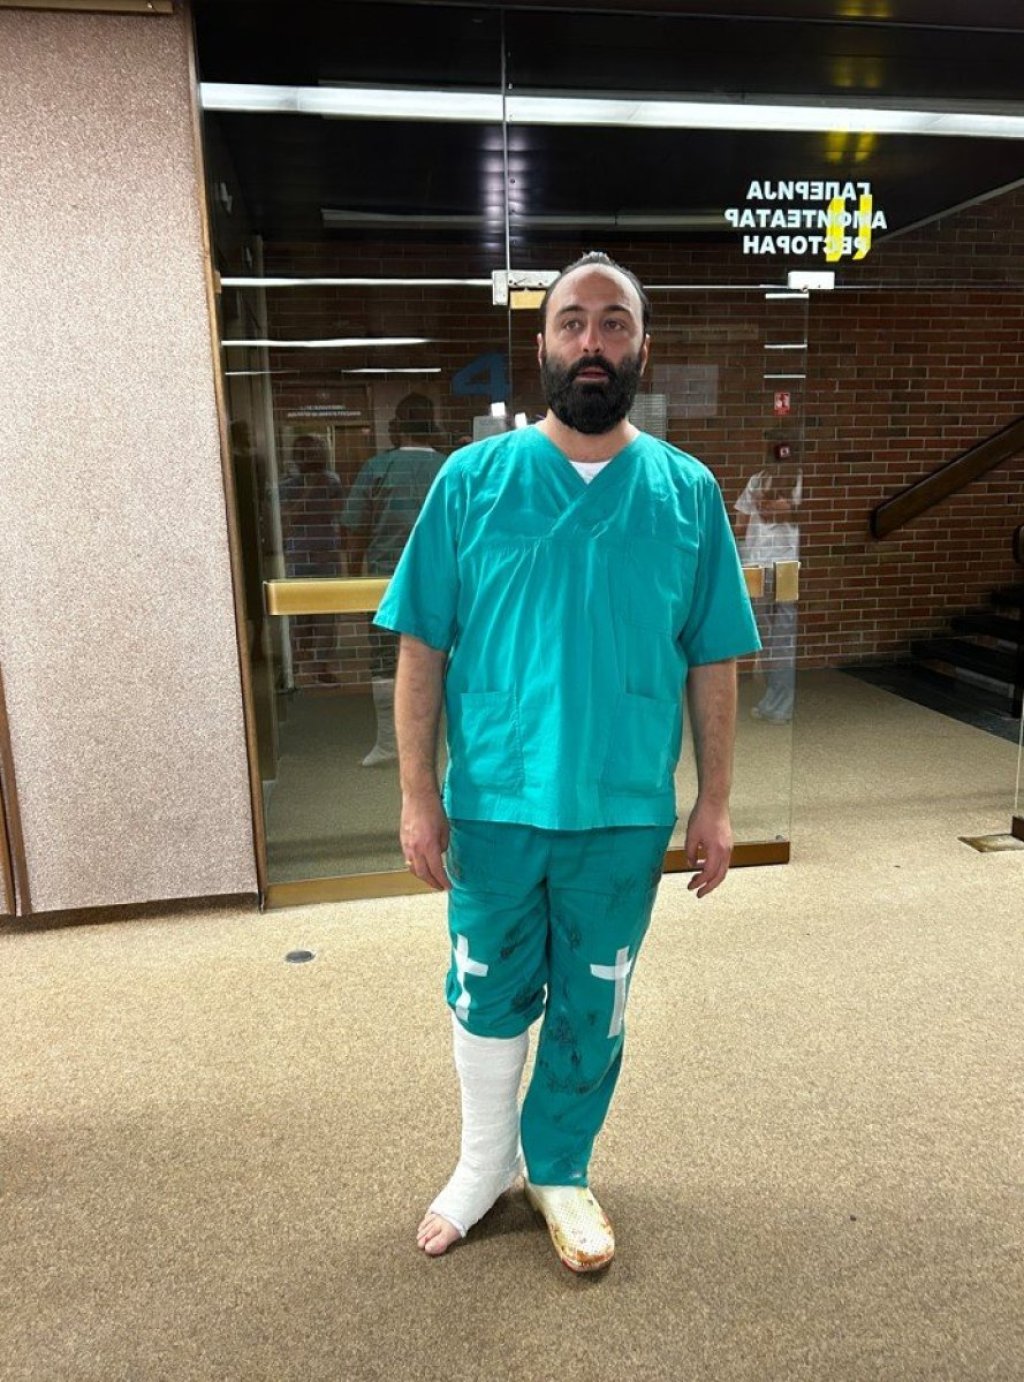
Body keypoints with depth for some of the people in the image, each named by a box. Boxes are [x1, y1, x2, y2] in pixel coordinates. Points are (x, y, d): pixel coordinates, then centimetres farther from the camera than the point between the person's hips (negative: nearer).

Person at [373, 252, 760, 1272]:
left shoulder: (688, 492, -1)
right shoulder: (472, 480, -5)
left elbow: (712, 662, 2)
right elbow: (422, 647, -5)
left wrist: (714, 800, 1)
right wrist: (418, 794, -8)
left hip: (627, 813, 1)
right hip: (494, 805, 0)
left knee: (592, 1010, 17)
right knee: (489, 997, 17)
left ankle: (560, 1171, 43)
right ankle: (484, 1163, 44)